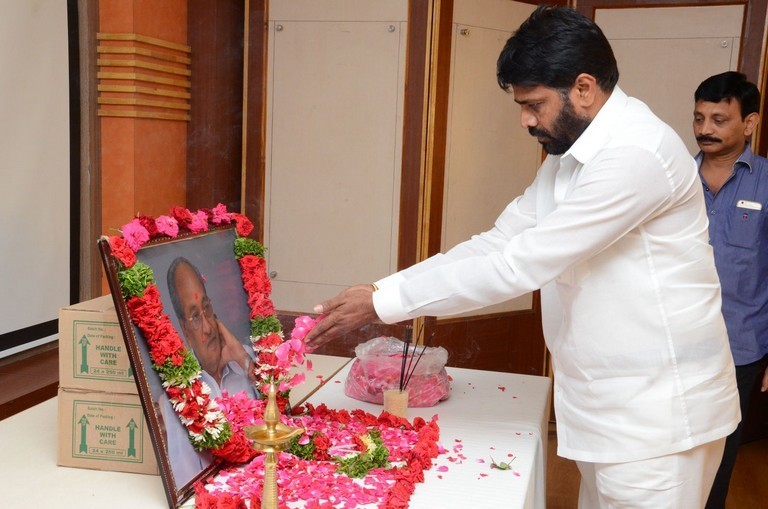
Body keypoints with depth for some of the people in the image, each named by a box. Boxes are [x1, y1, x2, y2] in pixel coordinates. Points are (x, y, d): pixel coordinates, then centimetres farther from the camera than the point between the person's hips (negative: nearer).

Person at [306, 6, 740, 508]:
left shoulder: (636, 153, -23)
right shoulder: (569, 157, 9)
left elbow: (520, 264, -26)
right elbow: (498, 243, 5)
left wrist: (385, 303, -22)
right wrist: (386, 287, -5)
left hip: (655, 413, -8)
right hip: (609, 405, 9)